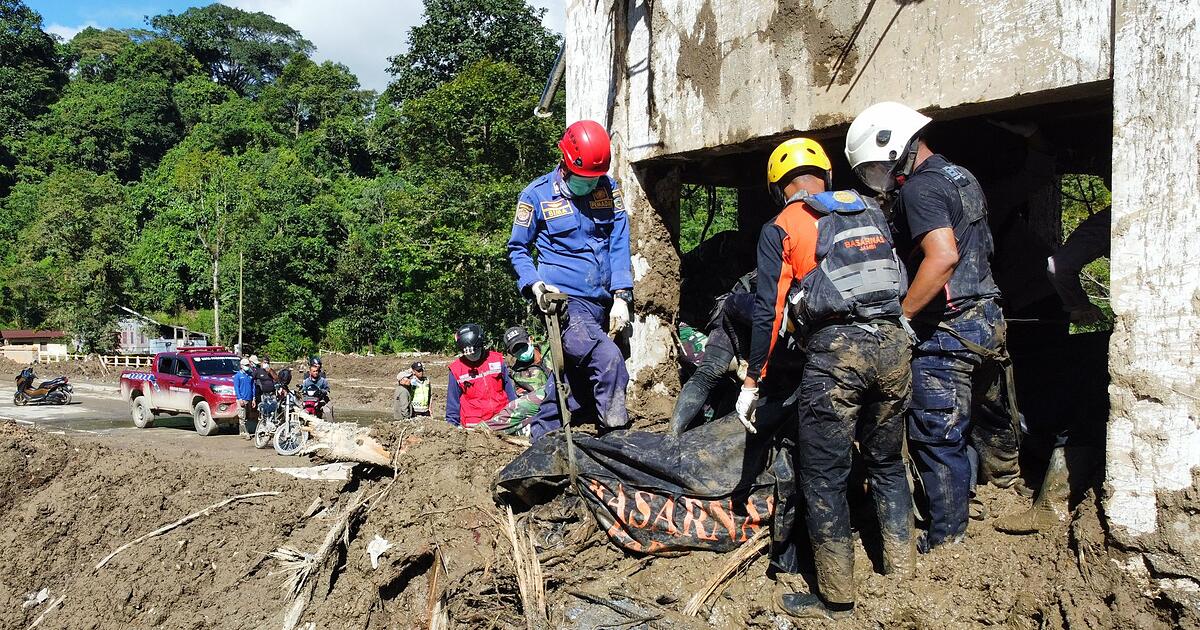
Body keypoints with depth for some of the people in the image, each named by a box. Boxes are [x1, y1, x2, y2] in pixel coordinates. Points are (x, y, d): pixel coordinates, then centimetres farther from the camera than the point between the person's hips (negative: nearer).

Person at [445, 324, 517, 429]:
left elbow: (509, 389, 16)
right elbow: (453, 401, 11)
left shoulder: (497, 359, 9)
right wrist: (452, 425, 6)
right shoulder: (456, 369, 6)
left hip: (501, 418, 1)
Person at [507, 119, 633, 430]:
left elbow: (619, 244, 5)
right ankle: (616, 431, -16)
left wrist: (621, 296, -4)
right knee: (608, 359, -27)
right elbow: (517, 248, 7)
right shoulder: (537, 195, -2)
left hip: (603, 302, 4)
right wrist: (533, 283, -11)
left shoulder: (610, 188, 5)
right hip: (564, 300, -4)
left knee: (581, 381, 11)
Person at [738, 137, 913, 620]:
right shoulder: (872, 213, 18)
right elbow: (898, 281, 20)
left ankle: (835, 599, 11)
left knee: (824, 476, 4)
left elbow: (769, 310, -2)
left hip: (835, 349, -5)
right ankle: (902, 572, 28)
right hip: (892, 343, 5)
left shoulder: (781, 228, 4)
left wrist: (752, 380, 2)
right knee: (887, 463, 21)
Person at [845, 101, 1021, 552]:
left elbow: (943, 257, -28)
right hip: (988, 317, 10)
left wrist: (899, 316, -23)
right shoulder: (962, 177, 15)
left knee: (936, 437, 0)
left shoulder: (919, 188, -15)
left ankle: (946, 538, 10)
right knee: (988, 418, 24)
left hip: (945, 329, -10)